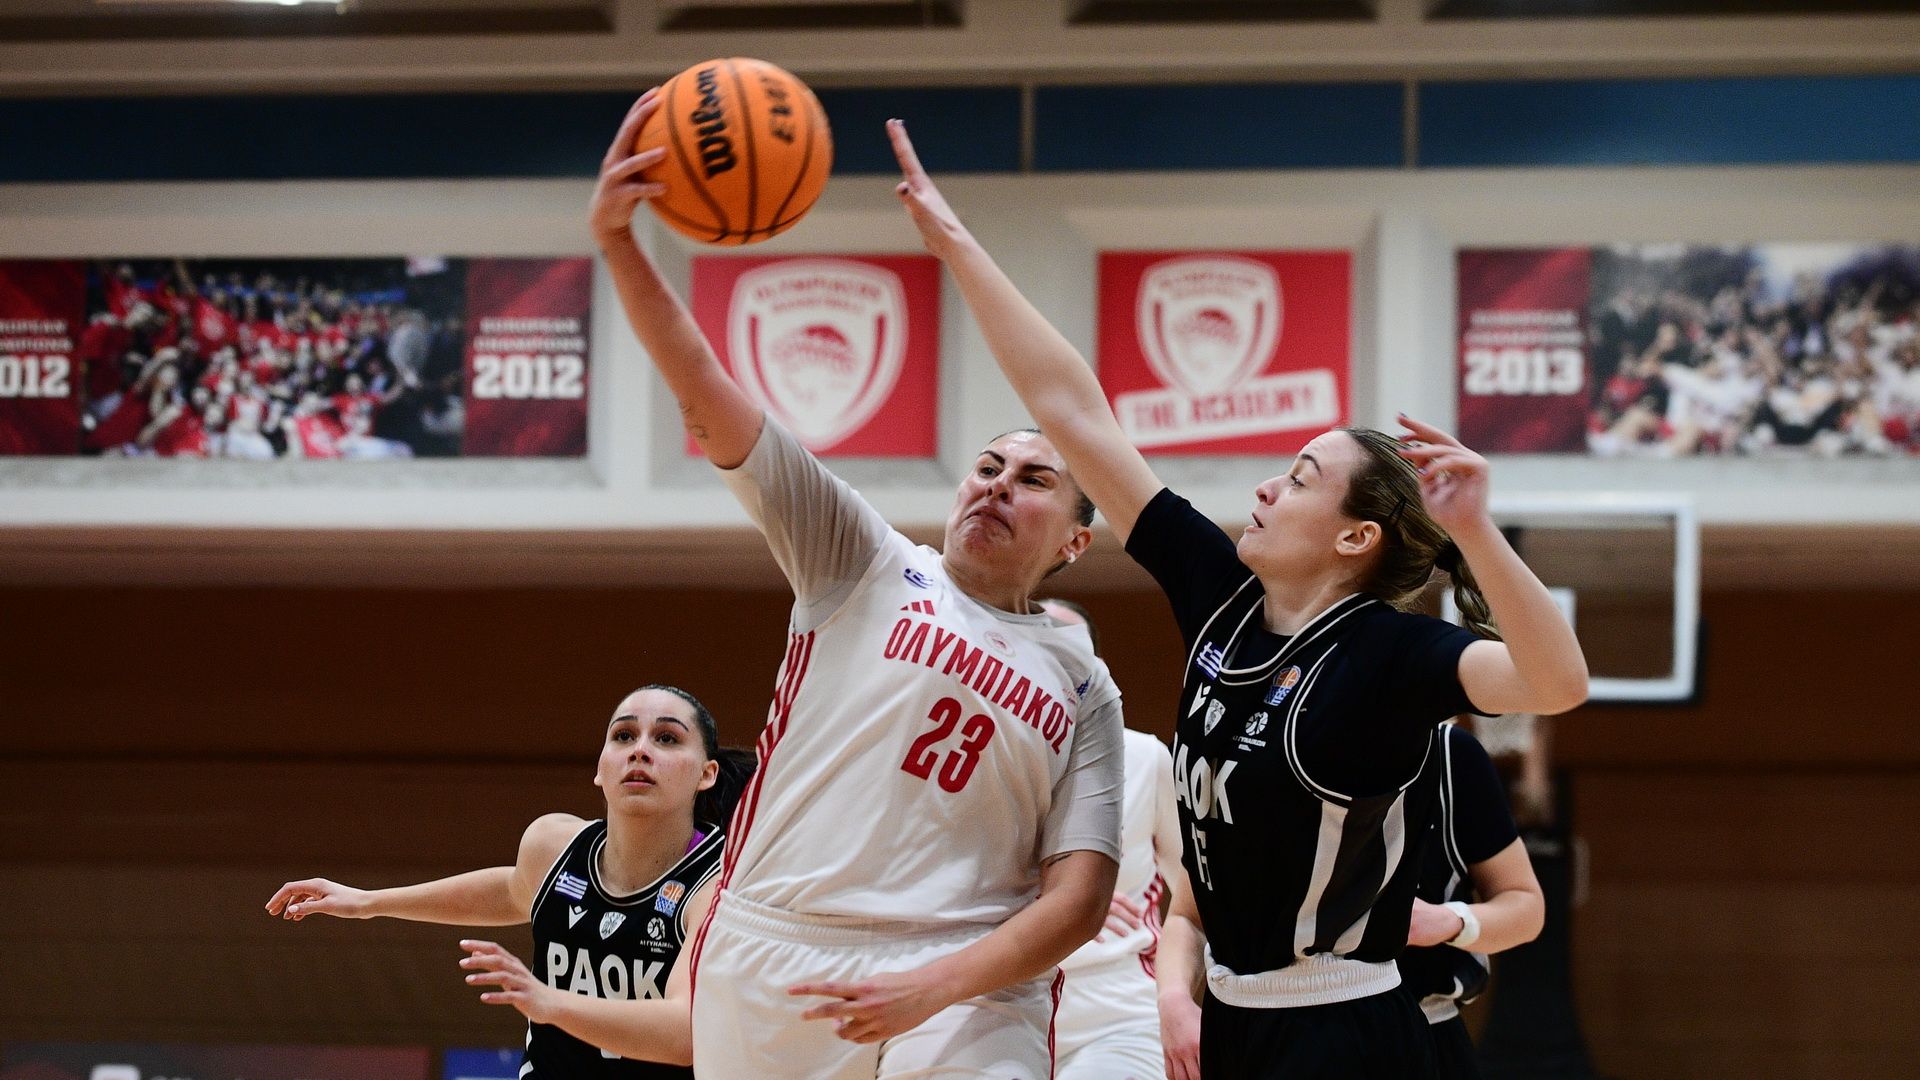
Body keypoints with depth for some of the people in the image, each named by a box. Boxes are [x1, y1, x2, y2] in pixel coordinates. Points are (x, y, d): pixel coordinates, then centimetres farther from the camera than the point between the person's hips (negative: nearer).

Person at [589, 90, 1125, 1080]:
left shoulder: (1083, 688, 14)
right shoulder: (868, 568, 12)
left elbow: (1081, 895, 5)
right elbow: (708, 404, 1)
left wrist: (933, 988, -13)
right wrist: (617, 244, -13)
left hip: (962, 1000, 0)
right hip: (771, 964, 0)